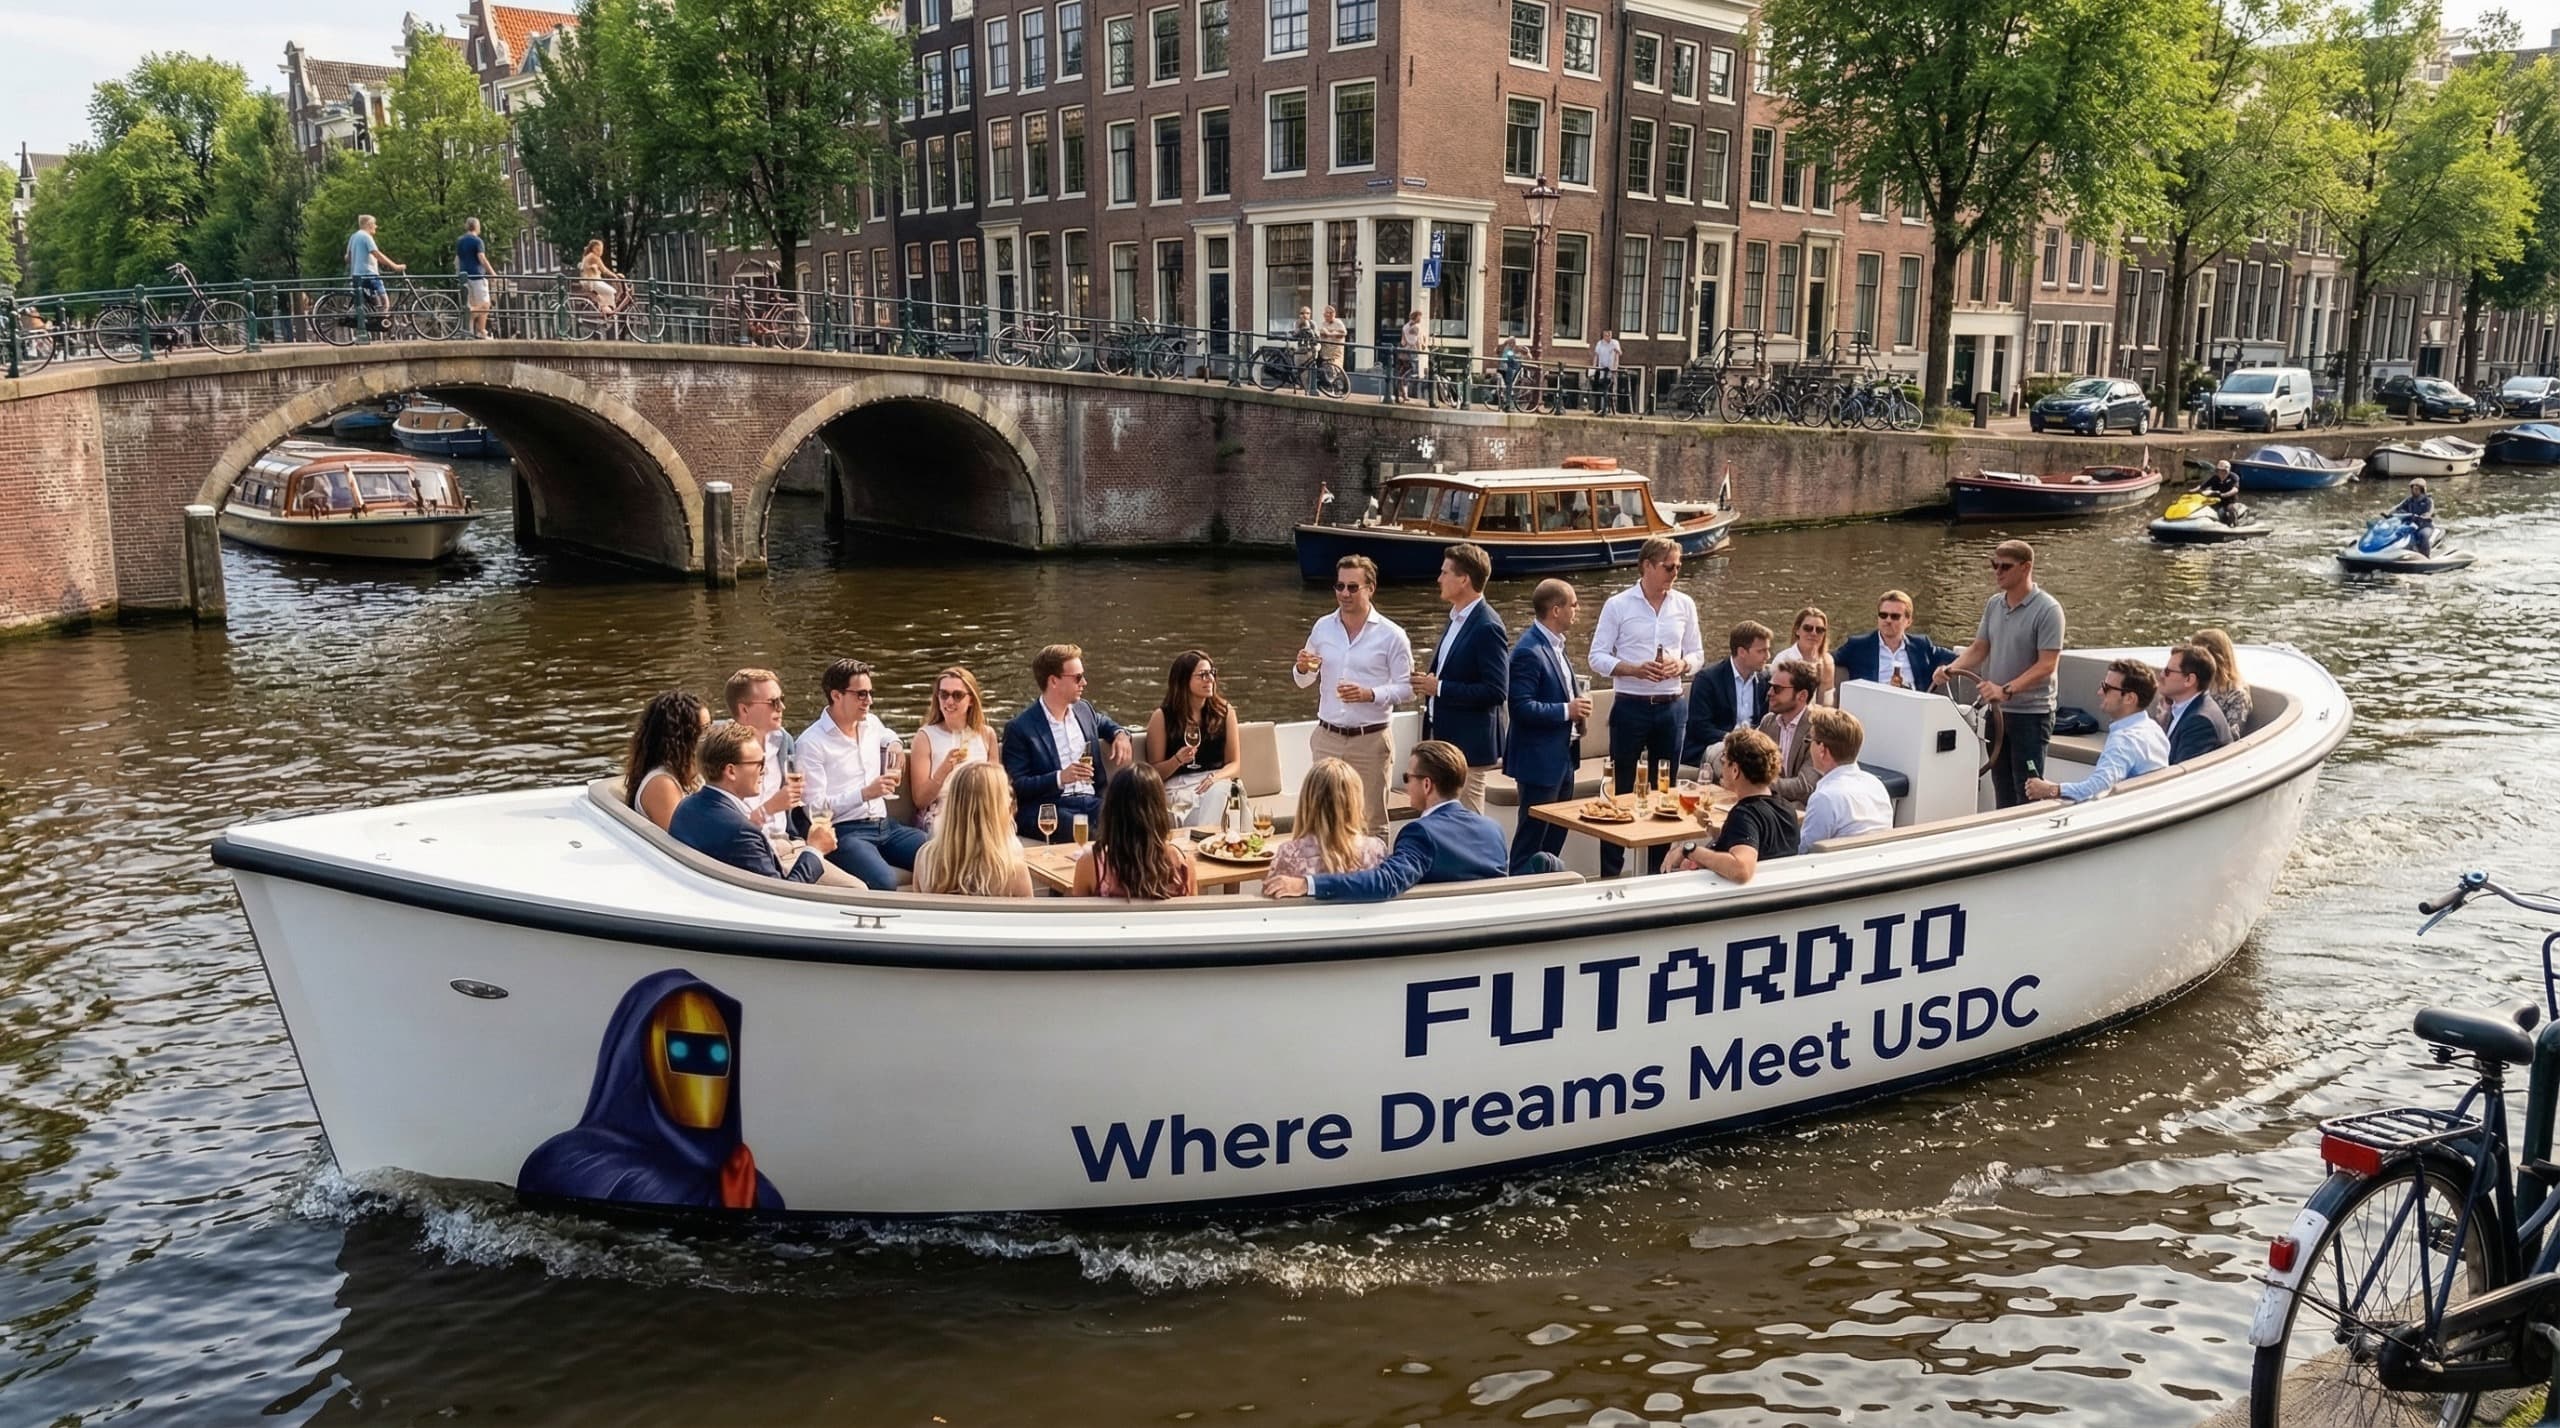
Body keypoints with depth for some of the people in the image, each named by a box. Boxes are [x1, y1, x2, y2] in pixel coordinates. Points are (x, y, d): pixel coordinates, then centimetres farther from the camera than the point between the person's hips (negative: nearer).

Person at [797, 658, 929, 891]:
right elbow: (814, 808, -10)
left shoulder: (872, 723, 16)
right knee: (884, 882, -38)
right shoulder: (812, 742, -5)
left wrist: (894, 744, 20)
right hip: (844, 831, -6)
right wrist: (864, 793, -18)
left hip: (884, 825, 7)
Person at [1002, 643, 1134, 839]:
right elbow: (1016, 787, -7)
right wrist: (1060, 778, -20)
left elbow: (1104, 723, 42)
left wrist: (1120, 734, 18)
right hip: (1047, 808, -6)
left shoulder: (1084, 709, 17)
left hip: (1091, 801, 6)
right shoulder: (1020, 728, -3)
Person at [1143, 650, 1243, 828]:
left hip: (1214, 784, 2)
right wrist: (1178, 760, -14)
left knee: (1217, 789, -36)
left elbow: (1235, 764, 9)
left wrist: (1215, 777, -13)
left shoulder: (1225, 711, 9)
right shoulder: (1162, 717, 3)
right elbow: (1154, 772, 7)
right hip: (1177, 785, -2)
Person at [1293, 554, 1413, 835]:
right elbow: (1304, 682, 15)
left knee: (1371, 822, 2)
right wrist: (1302, 668, -8)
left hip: (1370, 740, -4)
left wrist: (1370, 694, -22)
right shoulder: (1323, 628, 7)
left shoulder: (1391, 635, -5)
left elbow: (1406, 688, -6)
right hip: (1327, 738, 4)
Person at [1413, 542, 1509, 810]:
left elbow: (1497, 691, -23)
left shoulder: (1487, 628, -18)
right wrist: (1429, 683, 6)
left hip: (1468, 747, -10)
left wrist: (1440, 687, -21)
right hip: (1444, 738, 10)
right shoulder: (1457, 619, 12)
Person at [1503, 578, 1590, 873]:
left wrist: (1576, 707, 5)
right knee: (1531, 838, -1)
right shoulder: (1528, 651, -20)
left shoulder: (1553, 644, 10)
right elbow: (1522, 708, -25)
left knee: (1556, 836, 17)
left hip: (1561, 757, 10)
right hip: (1539, 760, -10)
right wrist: (1567, 711, -20)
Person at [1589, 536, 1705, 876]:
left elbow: (1697, 654, 11)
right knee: (1621, 790, 1)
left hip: (1671, 707, 4)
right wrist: (1635, 669, -20)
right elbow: (1598, 657, -5)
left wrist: (1682, 665, -12)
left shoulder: (1685, 605, 5)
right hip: (1631, 707, -4)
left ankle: (1658, 870, 20)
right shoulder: (1618, 605, -4)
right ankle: (1610, 873, 8)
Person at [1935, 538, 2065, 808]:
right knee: (2002, 790, 13)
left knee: (2027, 793, -5)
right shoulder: (1994, 604, 7)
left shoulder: (2047, 610, -13)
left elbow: (2046, 665, -18)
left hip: (2031, 713, -7)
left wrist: (2006, 690, -28)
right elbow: (1978, 648, 12)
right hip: (1996, 710, 7)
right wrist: (1951, 669, -6)